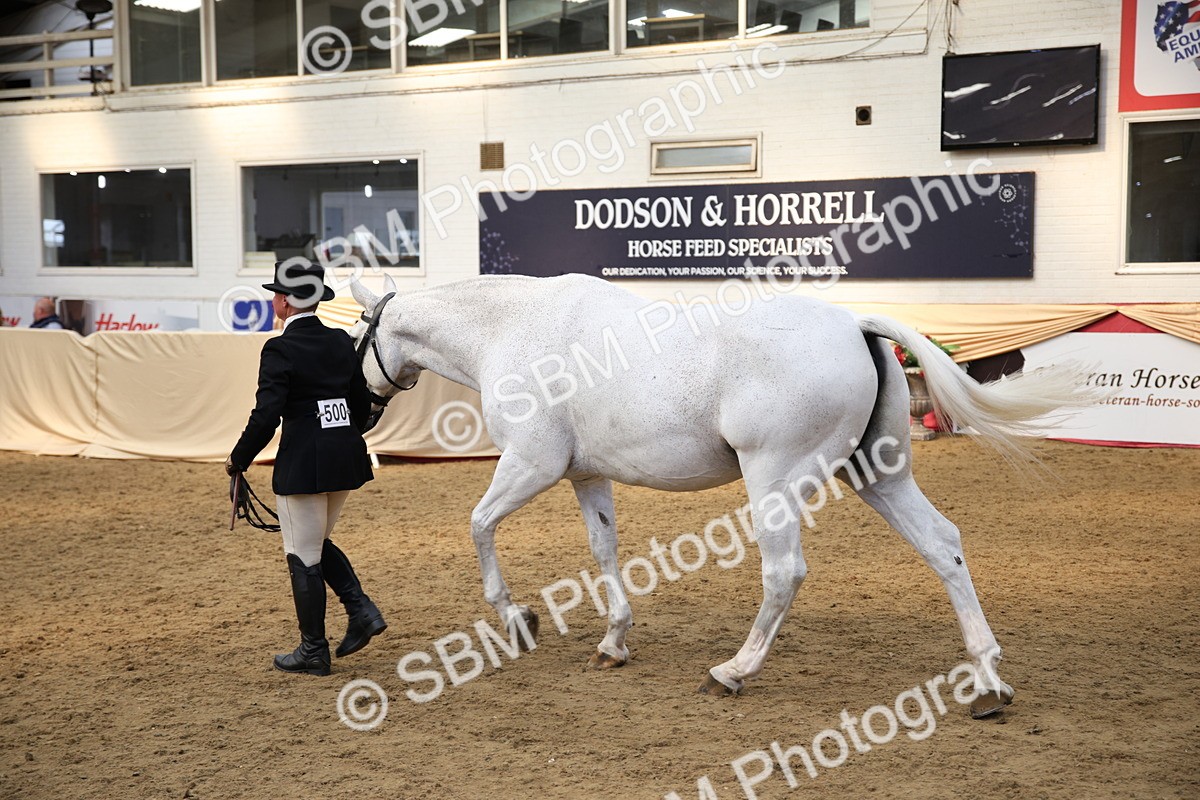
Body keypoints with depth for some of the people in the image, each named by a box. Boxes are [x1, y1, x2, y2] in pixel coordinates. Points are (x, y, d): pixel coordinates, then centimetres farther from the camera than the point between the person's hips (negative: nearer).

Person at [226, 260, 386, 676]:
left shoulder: (280, 349, -13)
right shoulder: (343, 342, 7)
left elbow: (266, 416, -18)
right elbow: (363, 405, 13)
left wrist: (238, 461, -5)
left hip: (302, 464, -7)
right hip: (347, 458, 7)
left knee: (303, 557, 6)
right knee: (316, 543, 25)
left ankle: (313, 651, 16)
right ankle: (362, 610, 12)